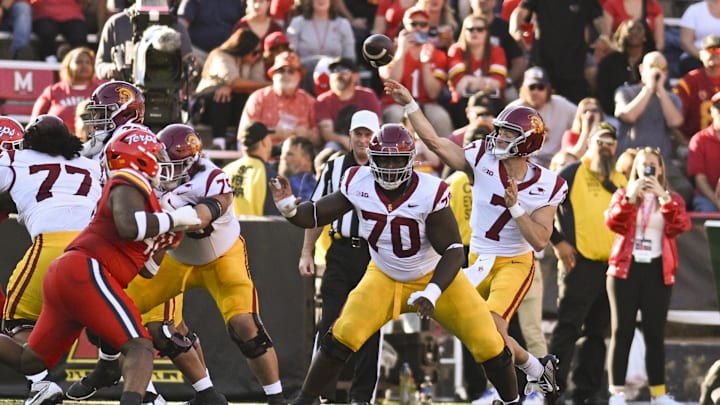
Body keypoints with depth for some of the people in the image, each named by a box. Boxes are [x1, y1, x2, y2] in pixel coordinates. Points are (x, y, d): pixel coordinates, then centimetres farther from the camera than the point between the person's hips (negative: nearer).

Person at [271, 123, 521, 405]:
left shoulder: (429, 193, -28)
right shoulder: (358, 185, -17)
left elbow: (453, 252, -25)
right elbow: (316, 215, -6)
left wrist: (432, 293, -38)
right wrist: (289, 209, -28)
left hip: (435, 277, -2)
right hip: (384, 278, 2)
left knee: (488, 344, -8)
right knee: (342, 337, -17)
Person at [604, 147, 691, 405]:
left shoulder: (672, 199, 11)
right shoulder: (623, 194, 10)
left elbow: (682, 226, -8)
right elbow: (612, 223, -8)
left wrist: (664, 197, -18)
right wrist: (630, 197, -20)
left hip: (658, 271, 1)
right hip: (625, 268, -1)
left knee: (655, 333, 1)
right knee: (622, 331, -4)